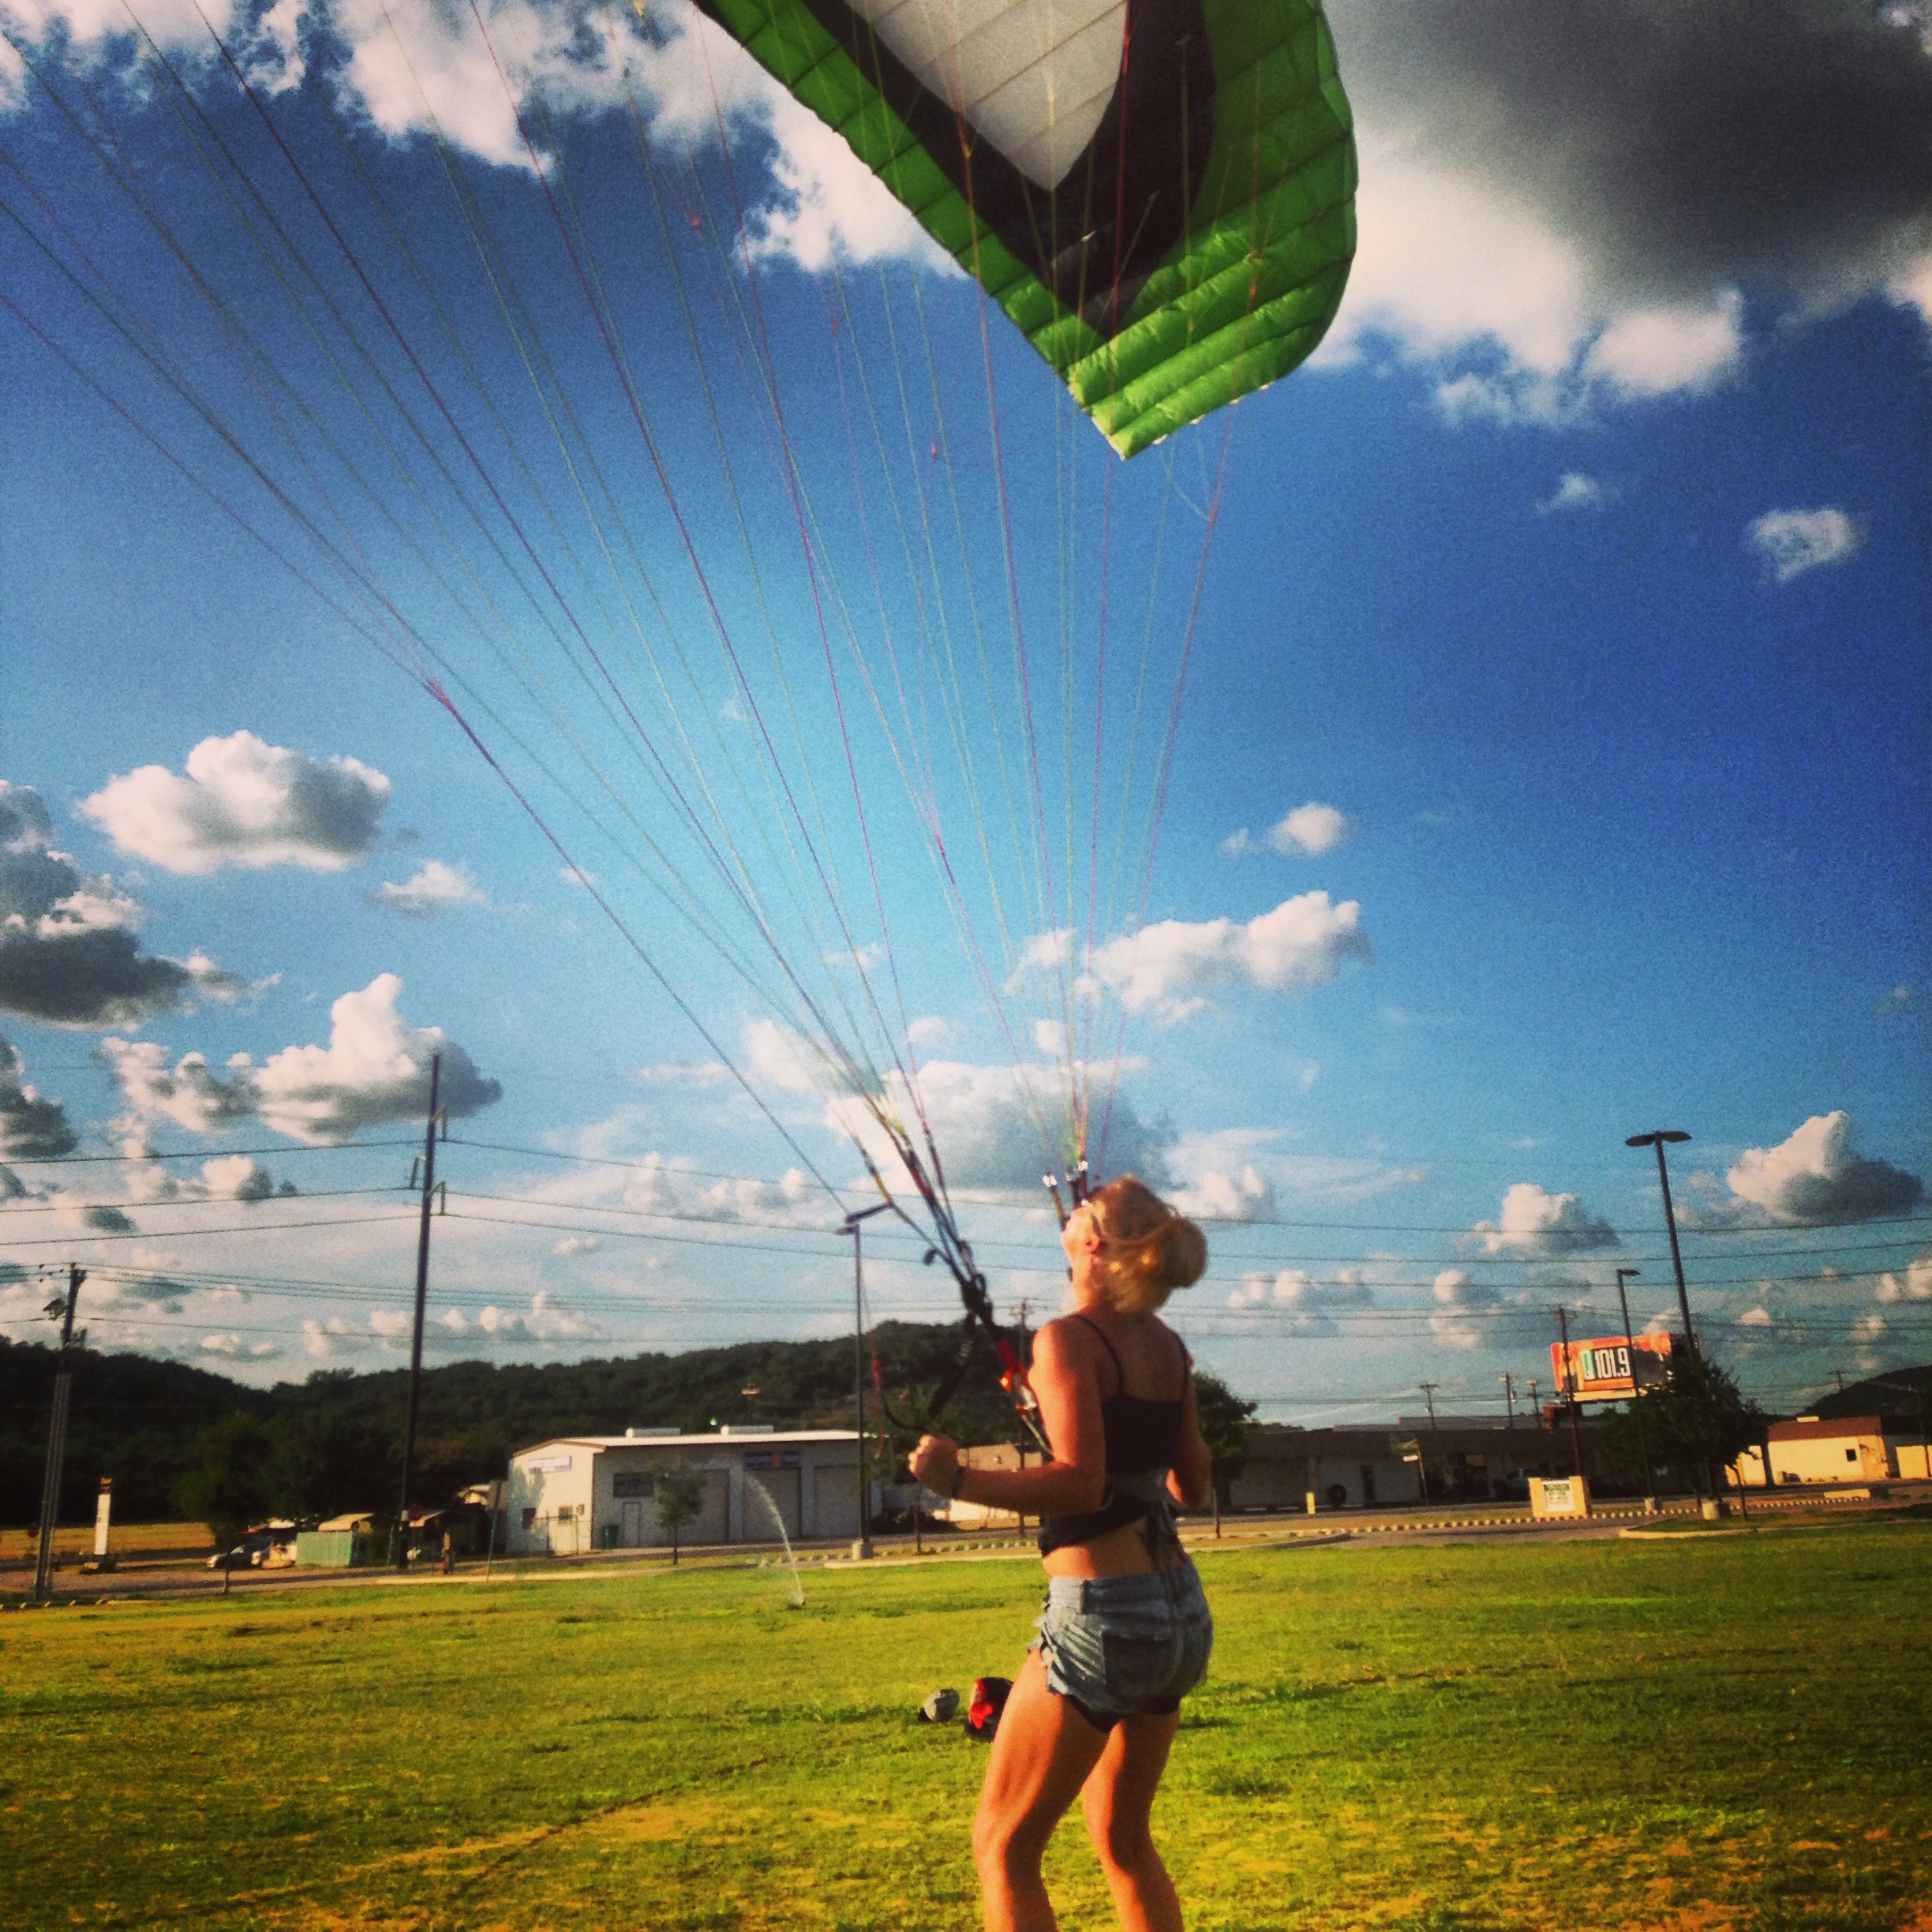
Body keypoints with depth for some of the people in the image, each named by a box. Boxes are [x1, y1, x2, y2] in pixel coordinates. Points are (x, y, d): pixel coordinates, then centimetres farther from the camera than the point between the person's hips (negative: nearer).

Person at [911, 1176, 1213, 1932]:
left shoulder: (1067, 1339, -13)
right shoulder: (1169, 1346, 7)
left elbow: (1080, 1483, -24)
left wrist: (959, 1481, -26)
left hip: (1103, 1616, -8)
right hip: (1183, 1614, 8)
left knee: (1003, 1846, 5)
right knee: (1123, 1840, 22)